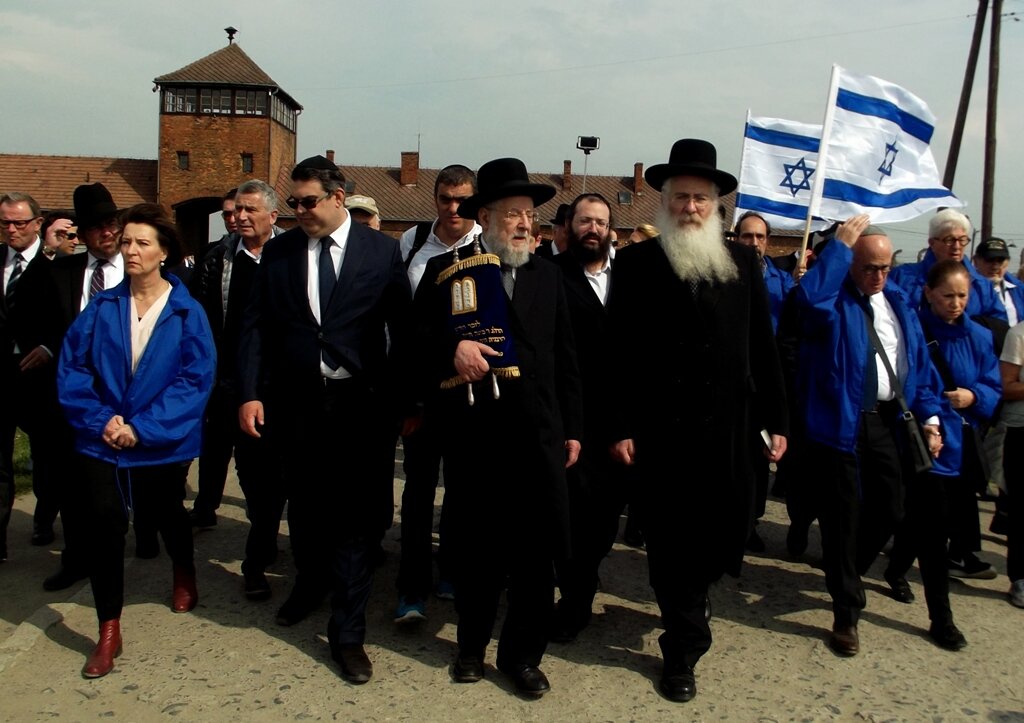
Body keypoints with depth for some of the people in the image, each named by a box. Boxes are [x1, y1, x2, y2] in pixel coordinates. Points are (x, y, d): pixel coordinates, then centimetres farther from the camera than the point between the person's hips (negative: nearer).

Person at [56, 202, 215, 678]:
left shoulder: (187, 313, -9)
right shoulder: (101, 308, -1)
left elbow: (196, 379, -14)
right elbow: (71, 368, 0)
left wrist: (142, 428, -19)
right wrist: (99, 420, -14)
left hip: (162, 443, -1)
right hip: (102, 440, 1)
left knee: (164, 514, 19)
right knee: (102, 523, -12)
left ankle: (184, 575, 52)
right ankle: (109, 630, 3)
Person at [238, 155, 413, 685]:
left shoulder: (381, 250, -3)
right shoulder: (278, 252, 4)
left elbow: (403, 330, -2)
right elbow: (255, 327, 5)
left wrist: (400, 402, -5)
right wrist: (250, 393, -4)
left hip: (360, 404, -3)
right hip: (296, 402, 3)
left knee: (354, 514, 1)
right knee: (303, 504, 19)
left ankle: (347, 630, 13)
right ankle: (310, 584, 46)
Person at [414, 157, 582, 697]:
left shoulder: (547, 274, 13)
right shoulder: (445, 270, 4)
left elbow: (565, 358, 12)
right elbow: (414, 334, 3)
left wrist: (572, 428, 9)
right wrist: (453, 346, -17)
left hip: (537, 434, 2)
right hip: (471, 434, -2)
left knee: (535, 551, 4)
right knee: (474, 549, 10)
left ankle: (522, 653, 22)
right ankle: (471, 646, 30)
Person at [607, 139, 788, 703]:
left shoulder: (743, 262, 10)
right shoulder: (636, 262, 0)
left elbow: (763, 346, 10)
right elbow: (620, 351, -4)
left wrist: (777, 419, 7)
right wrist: (621, 427, -9)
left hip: (728, 428, 3)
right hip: (662, 428, -3)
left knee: (726, 527, 8)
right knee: (671, 536, 5)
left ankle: (685, 600, 40)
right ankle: (684, 647, 21)